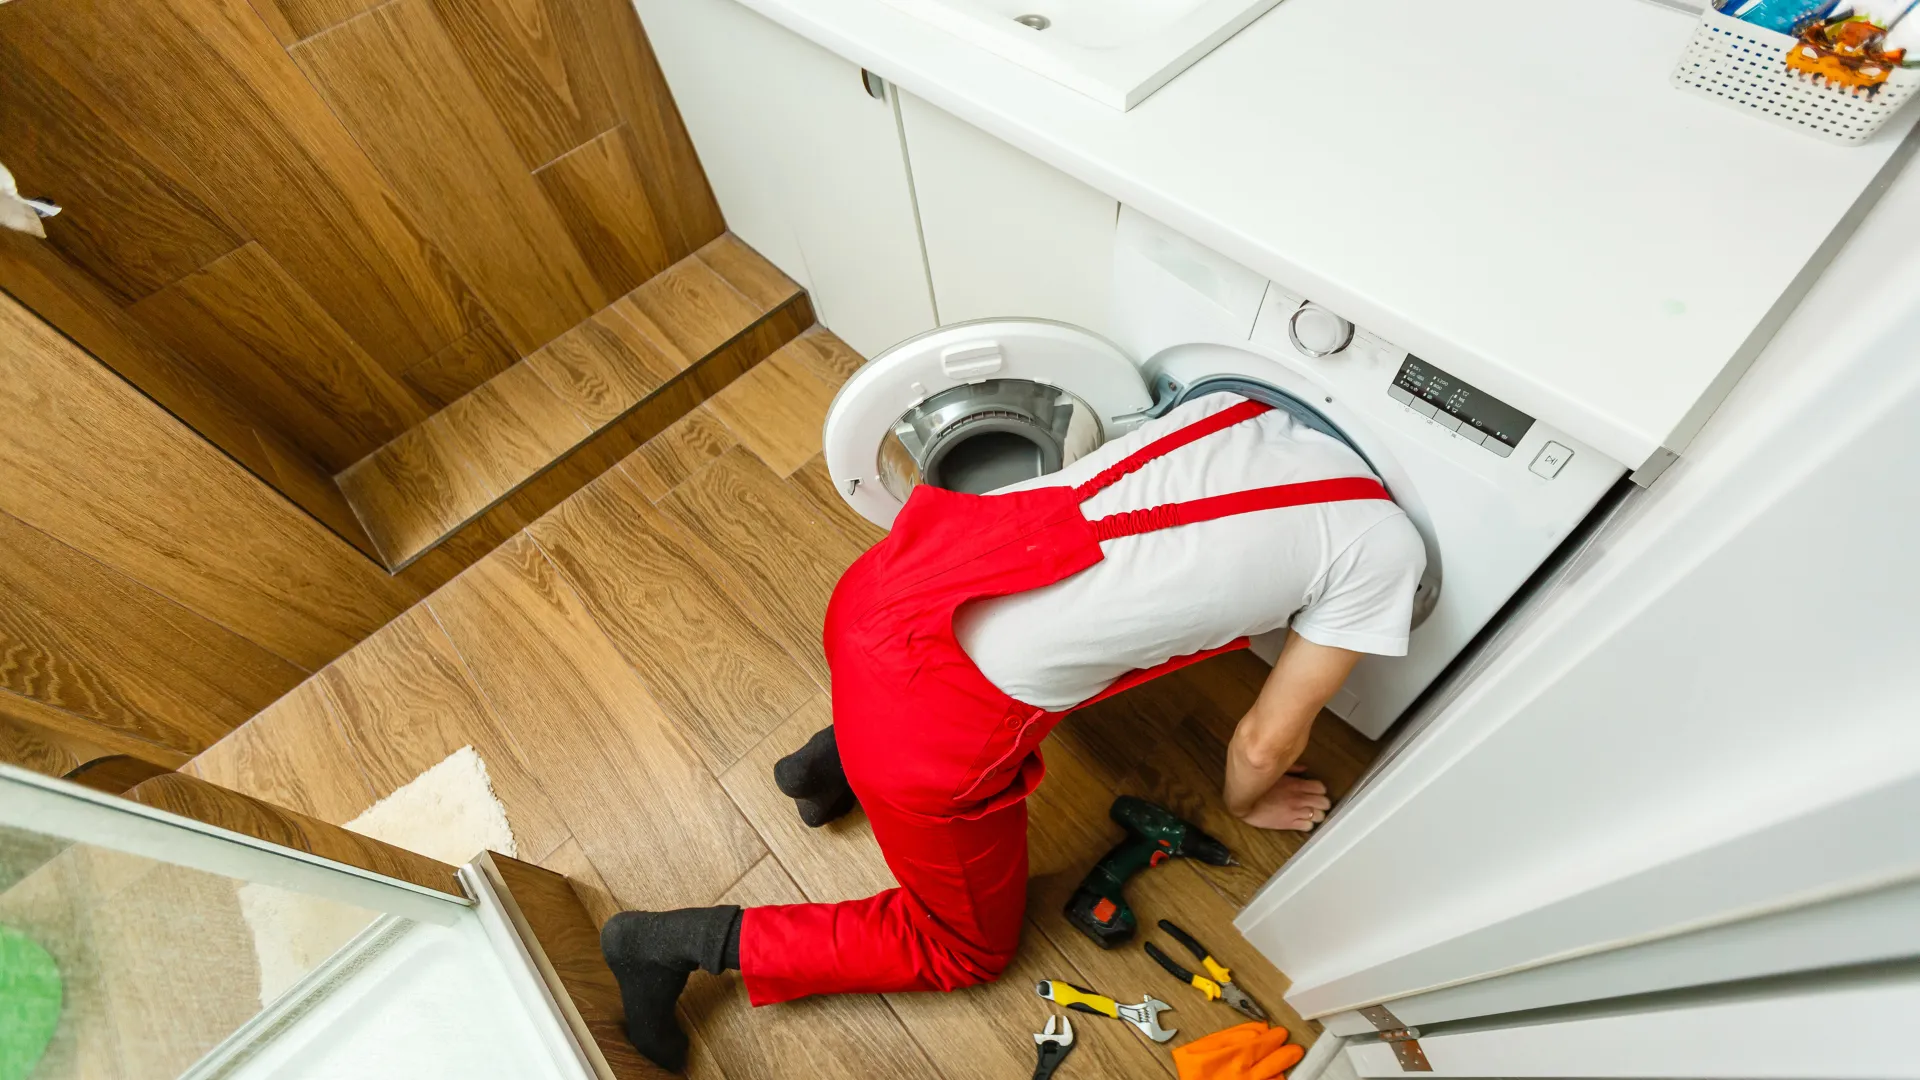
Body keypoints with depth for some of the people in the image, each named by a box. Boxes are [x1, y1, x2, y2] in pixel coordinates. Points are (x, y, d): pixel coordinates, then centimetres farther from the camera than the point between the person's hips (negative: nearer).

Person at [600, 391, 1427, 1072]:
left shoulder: (1242, 402, 16)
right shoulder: (1385, 547, 1)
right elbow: (1268, 742, 8)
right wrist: (1248, 803, 29)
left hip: (885, 582, 7)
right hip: (935, 723, -7)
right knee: (966, 949, 24)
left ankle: (842, 754, 27)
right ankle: (685, 942, 21)